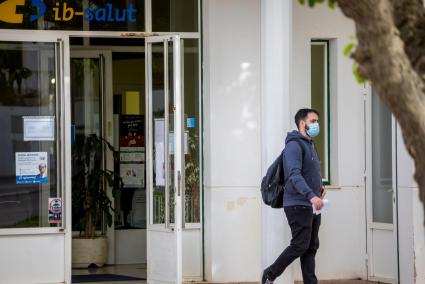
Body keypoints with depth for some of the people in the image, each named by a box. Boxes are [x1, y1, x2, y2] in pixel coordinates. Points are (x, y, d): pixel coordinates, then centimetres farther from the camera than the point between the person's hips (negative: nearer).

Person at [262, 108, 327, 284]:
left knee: (311, 248, 6)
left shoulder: (309, 145, 19)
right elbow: (294, 175, -24)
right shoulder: (294, 145, -12)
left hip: (312, 206, 9)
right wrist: (311, 195, -35)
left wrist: (319, 186, 9)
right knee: (300, 246, -8)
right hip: (298, 205, -9)